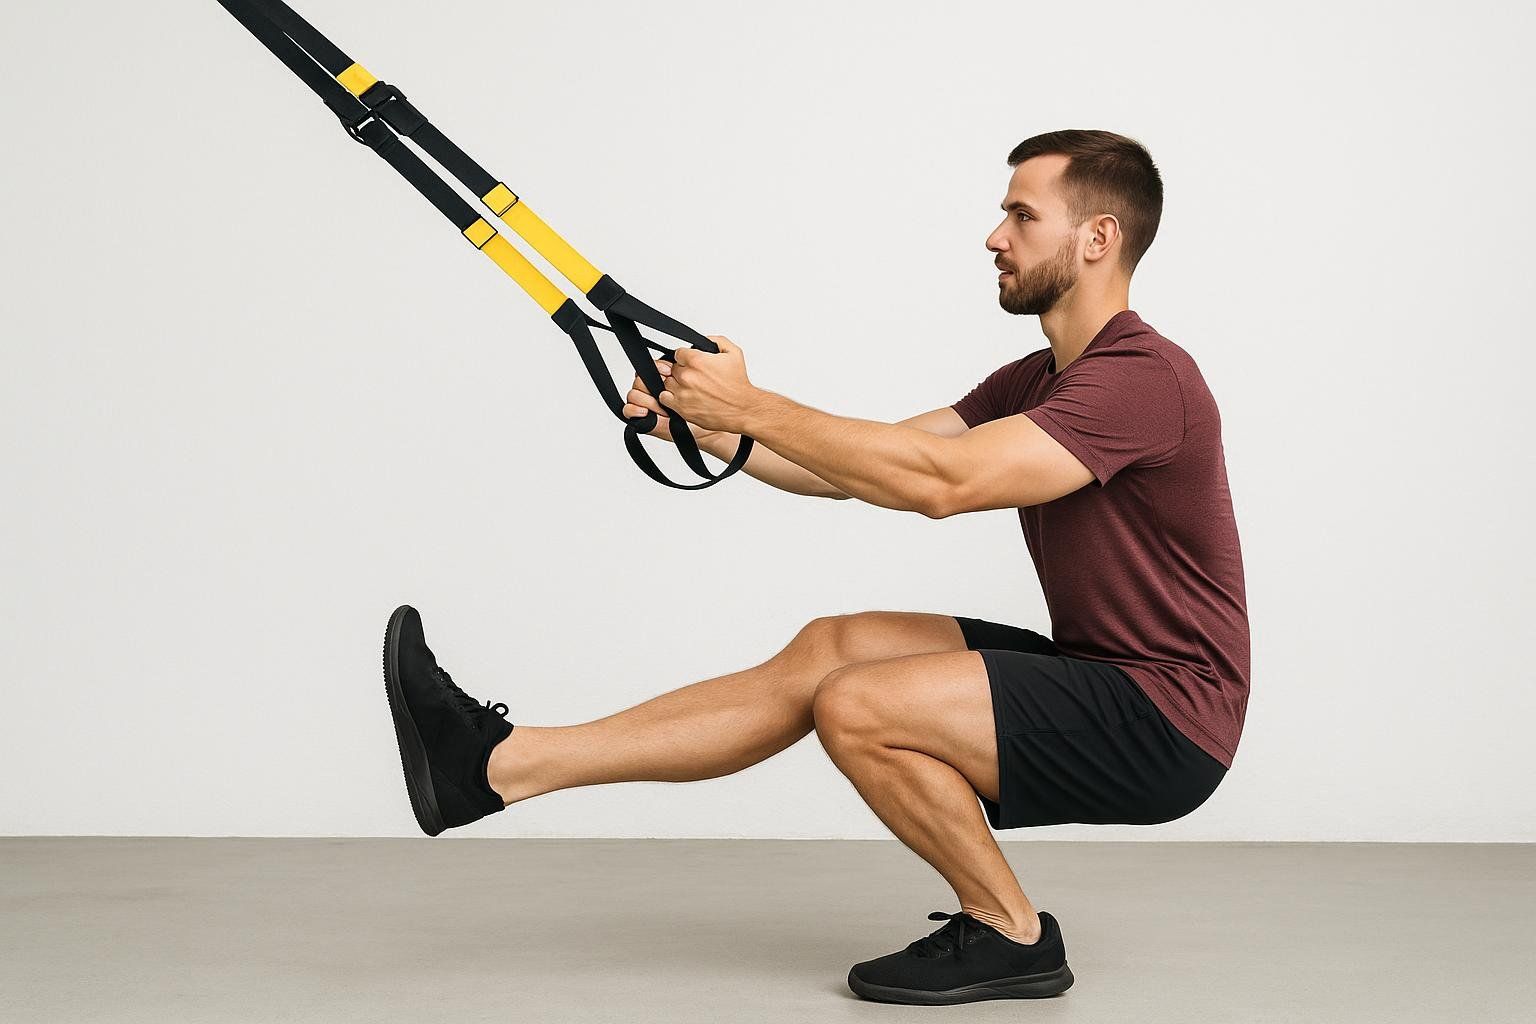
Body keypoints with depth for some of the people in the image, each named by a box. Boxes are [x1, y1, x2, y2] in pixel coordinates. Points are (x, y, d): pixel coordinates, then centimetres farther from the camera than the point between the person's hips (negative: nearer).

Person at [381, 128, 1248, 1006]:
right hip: (1096, 675, 10)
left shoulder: (1142, 377, -19)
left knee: (855, 706, -21)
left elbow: (941, 481, -29)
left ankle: (1012, 936, -3)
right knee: (831, 649, 0)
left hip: (1163, 723, -9)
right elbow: (860, 468, 10)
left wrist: (754, 405, -23)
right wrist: (706, 425, -4)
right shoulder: (1036, 383, 13)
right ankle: (501, 764, -2)